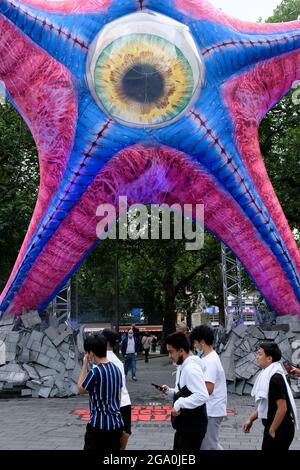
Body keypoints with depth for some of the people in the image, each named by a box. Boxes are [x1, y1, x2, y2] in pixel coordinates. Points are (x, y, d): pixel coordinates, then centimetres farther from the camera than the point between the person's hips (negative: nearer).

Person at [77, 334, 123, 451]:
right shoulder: (117, 369, 5)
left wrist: (85, 365, 1)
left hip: (99, 424, -7)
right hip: (117, 423, 7)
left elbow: (80, 389, 0)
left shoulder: (94, 372, -17)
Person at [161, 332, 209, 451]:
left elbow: (203, 396, -31)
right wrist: (170, 392, 3)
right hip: (184, 425, 10)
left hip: (193, 426, -10)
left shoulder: (191, 368, -22)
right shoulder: (183, 366, 10)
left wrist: (179, 404, -26)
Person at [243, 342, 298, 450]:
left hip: (280, 430, -9)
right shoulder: (268, 376, 9)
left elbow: (282, 408, -24)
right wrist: (251, 419, 12)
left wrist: (272, 430, -17)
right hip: (273, 428, 9)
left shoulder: (275, 379, -21)